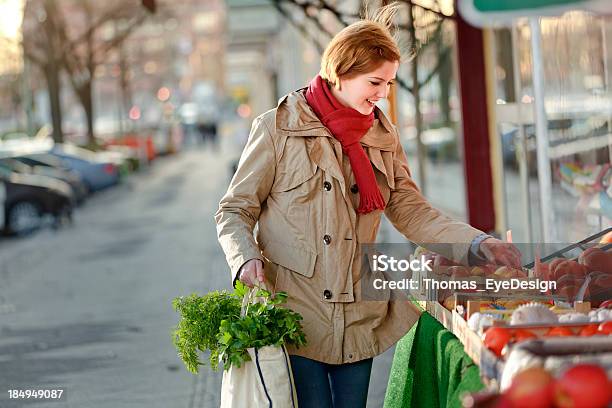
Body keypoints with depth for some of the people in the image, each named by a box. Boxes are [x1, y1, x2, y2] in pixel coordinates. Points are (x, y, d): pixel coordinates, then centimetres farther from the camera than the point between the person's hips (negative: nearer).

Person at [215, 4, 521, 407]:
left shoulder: (382, 135, 11)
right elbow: (234, 211, -1)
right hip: (294, 312, -5)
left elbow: (412, 211, 8)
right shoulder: (279, 127, -4)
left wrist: (477, 243, -5)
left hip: (359, 320, 5)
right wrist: (247, 258, -20)